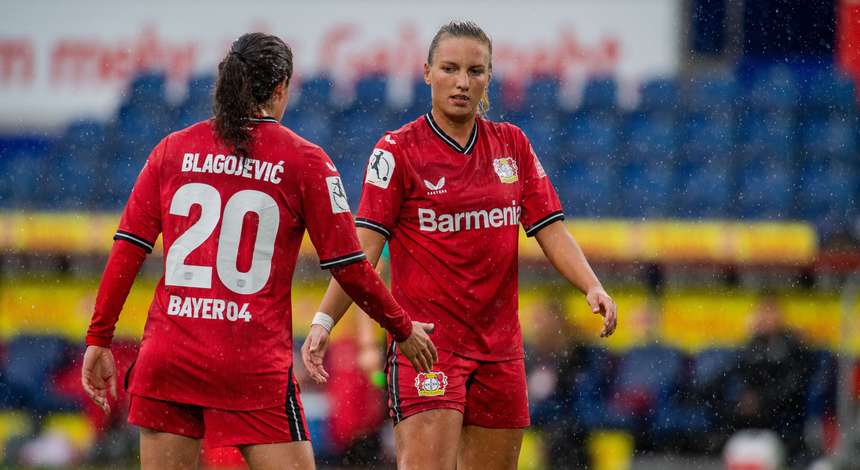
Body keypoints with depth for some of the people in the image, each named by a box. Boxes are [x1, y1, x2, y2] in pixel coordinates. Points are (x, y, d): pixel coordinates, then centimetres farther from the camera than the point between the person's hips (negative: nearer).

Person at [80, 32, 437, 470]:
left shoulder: (172, 150, 8)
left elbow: (127, 251, 4)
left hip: (167, 359, 3)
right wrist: (403, 330, 14)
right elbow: (349, 267, 0)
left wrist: (99, 339, 10)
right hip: (255, 365, -3)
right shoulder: (303, 160, 0)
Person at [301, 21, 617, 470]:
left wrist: (592, 287, -9)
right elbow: (362, 249, -10)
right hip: (424, 343, -5)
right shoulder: (398, 150, -4)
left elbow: (551, 231, 8)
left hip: (499, 346, 5)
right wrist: (323, 321, -21)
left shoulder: (512, 144, 10)